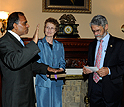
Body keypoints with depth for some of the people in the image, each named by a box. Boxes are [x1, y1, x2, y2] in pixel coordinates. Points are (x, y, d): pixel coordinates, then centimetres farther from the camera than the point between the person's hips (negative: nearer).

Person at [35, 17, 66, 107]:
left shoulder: (59, 45, 14)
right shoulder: (39, 44, 0)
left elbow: (62, 62, 16)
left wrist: (61, 69, -6)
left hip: (57, 82, 4)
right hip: (43, 81, -3)